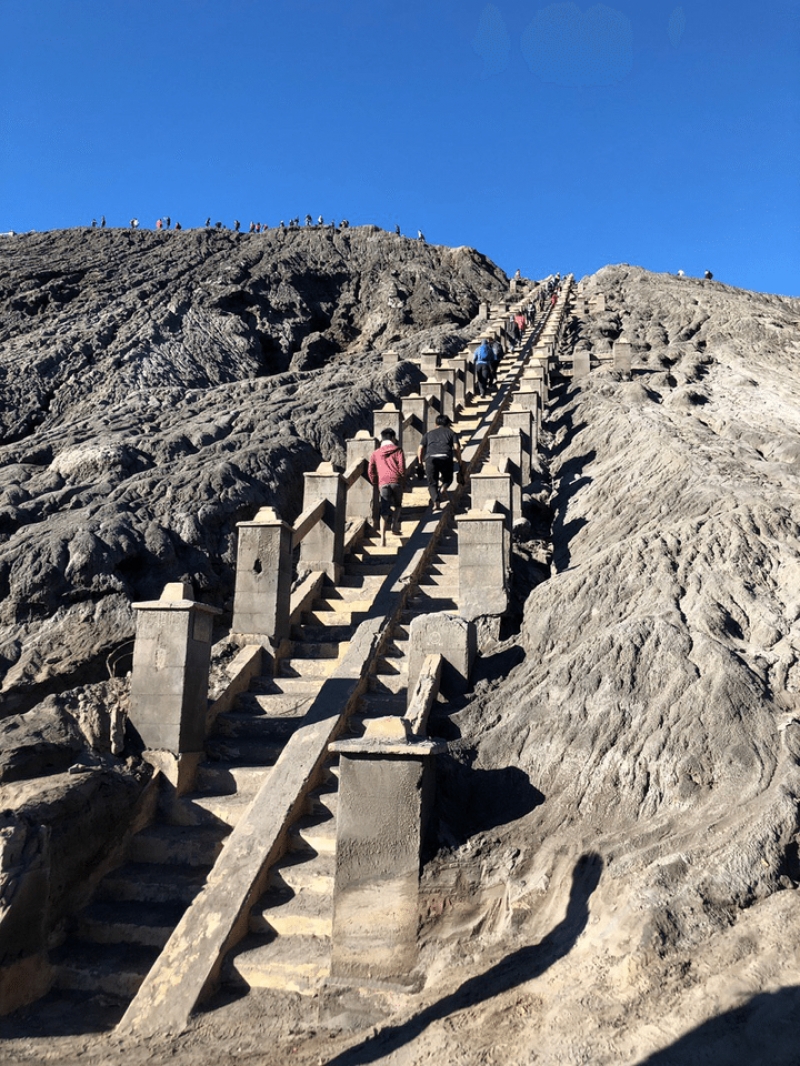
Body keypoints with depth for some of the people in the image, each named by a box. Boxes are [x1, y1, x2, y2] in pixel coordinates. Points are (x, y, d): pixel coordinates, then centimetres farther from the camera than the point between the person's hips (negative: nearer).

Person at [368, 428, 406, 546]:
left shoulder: (376, 453, 18)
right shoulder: (397, 450, 11)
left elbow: (371, 471, 12)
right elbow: (402, 467, 1)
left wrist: (376, 483, 22)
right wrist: (403, 481, 12)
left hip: (383, 483, 1)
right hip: (396, 481, -1)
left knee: (384, 510, 0)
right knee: (397, 504, 25)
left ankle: (383, 538, -12)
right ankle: (395, 524, 7)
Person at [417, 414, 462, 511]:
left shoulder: (429, 433, 29)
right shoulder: (451, 432, 24)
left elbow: (420, 449, 17)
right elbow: (457, 447, 8)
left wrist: (420, 463, 19)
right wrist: (460, 462, 11)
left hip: (430, 458, 1)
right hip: (446, 458, -1)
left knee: (432, 483, 9)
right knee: (447, 478, 22)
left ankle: (436, 502, -14)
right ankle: (443, 488, -10)